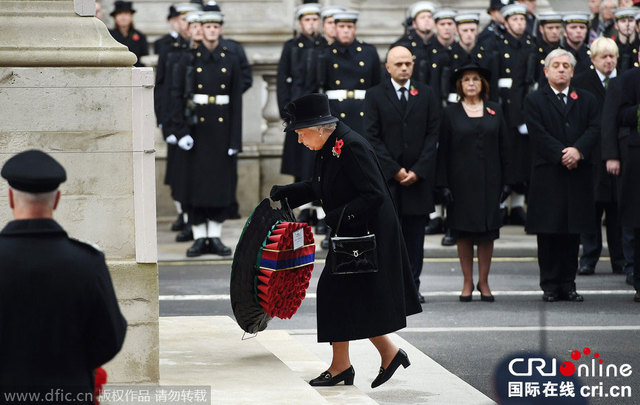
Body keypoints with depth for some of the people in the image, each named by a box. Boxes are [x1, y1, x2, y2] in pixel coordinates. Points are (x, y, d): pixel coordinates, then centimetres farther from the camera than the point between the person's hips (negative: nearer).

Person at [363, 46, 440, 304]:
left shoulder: (426, 95, 9)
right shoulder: (375, 96, 3)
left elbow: (433, 135, 4)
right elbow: (372, 138, -2)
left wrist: (418, 171, -7)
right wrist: (394, 170, -9)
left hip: (419, 176, 2)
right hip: (386, 176, -2)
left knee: (415, 235, 4)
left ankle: (412, 287, 9)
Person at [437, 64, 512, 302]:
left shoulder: (494, 111, 8)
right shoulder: (451, 113, 3)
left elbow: (503, 148, 8)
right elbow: (443, 151, 1)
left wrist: (505, 181, 2)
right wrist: (444, 184, -5)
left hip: (489, 181, 1)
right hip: (462, 182, -1)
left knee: (488, 231, 1)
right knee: (464, 231, 1)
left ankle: (483, 281, 10)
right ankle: (467, 282, 10)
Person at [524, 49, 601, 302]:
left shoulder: (587, 100, 14)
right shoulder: (534, 101, 5)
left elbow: (594, 128, 1)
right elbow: (539, 134, -6)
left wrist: (578, 150, -16)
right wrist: (562, 155, -16)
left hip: (579, 175, 3)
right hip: (547, 176, -3)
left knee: (573, 231, 3)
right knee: (548, 232, -1)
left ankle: (568, 284, 10)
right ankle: (550, 285, 4)